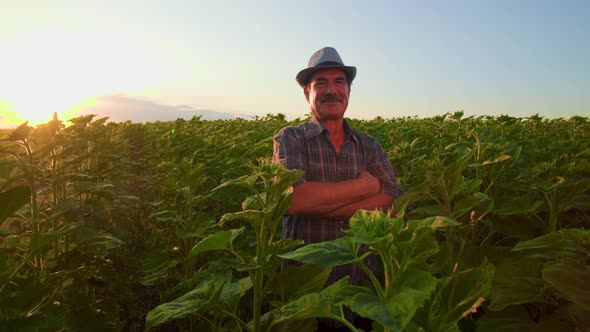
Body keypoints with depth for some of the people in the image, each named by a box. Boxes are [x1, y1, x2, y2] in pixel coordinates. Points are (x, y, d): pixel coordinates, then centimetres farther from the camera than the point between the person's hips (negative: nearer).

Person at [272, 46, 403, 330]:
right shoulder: (289, 139, -6)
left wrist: (316, 204, -19)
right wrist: (364, 185, -14)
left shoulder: (369, 146, 4)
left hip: (360, 278, 3)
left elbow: (391, 202, -10)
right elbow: (292, 197, -23)